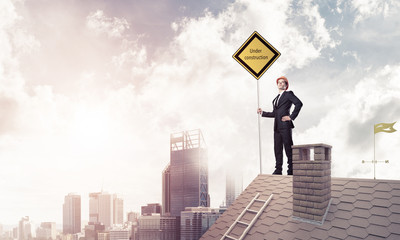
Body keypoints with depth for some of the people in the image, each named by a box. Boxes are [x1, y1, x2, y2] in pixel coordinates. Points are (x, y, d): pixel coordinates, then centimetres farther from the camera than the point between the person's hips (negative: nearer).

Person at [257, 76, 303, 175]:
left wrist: (291, 117, -14)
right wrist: (262, 113, 20)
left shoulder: (288, 94, 2)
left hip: (285, 125, -7)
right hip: (277, 126, 7)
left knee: (288, 148, -5)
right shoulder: (276, 99, 23)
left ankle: (291, 170, 0)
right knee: (277, 148, 5)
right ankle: (278, 170, 9)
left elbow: (299, 103, -12)